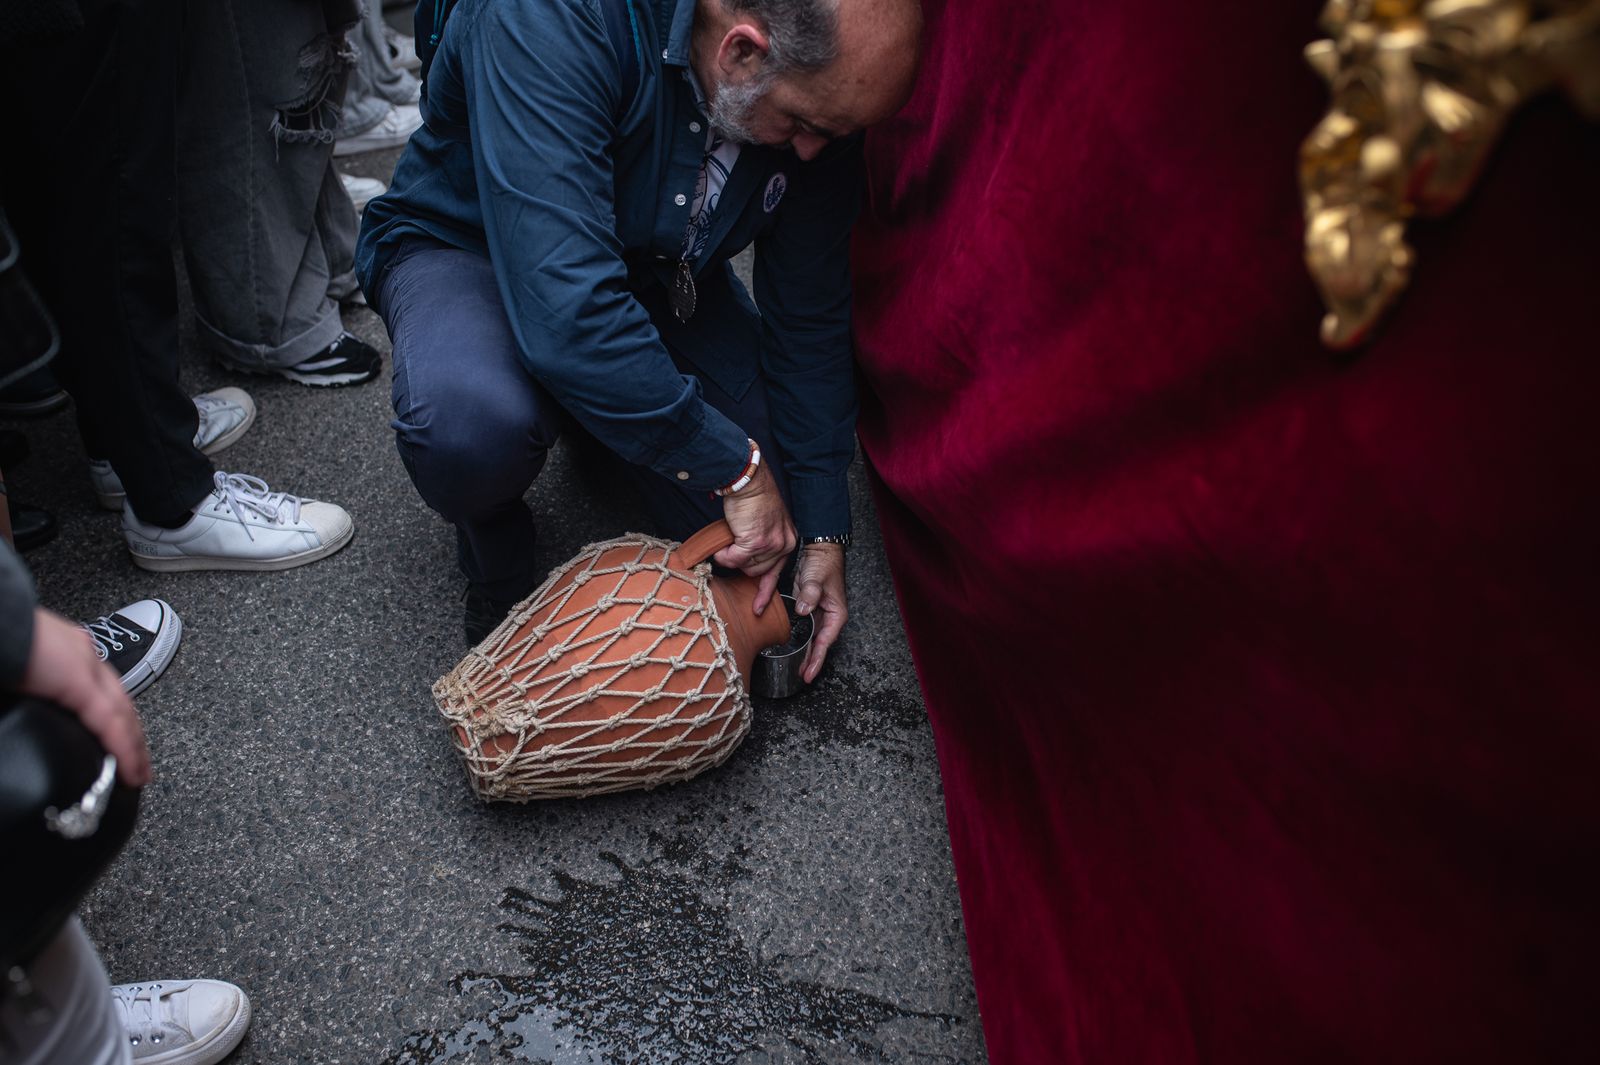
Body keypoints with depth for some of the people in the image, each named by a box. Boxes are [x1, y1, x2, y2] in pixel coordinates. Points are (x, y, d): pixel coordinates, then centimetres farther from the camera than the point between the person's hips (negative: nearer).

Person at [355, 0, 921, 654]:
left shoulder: (822, 93, -17)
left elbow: (810, 316, -8)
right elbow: (563, 313, -44)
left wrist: (823, 529, -8)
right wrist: (733, 466, -35)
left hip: (652, 268, 5)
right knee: (470, 423, -39)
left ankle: (595, 419, 21)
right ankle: (492, 539, -1)